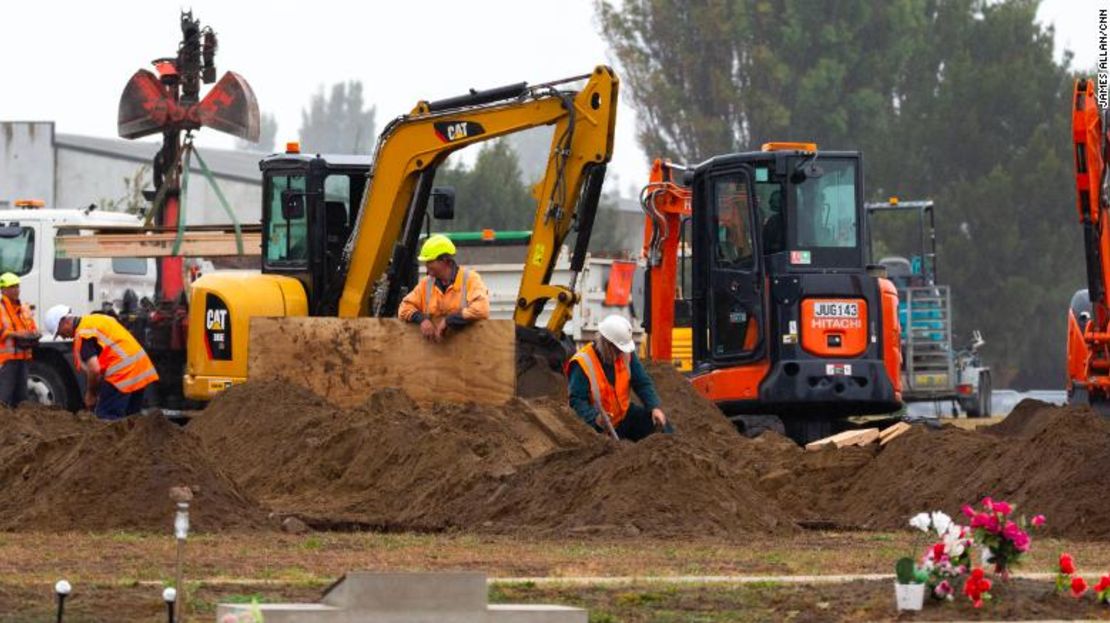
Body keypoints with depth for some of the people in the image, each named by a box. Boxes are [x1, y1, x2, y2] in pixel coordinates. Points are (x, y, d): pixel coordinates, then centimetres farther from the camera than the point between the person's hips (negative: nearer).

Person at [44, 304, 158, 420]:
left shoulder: (83, 333, -10)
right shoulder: (95, 319, 20)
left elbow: (94, 369, -20)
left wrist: (90, 394, -2)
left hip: (122, 374, -10)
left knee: (106, 419, -5)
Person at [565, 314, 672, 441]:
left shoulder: (626, 354, -1)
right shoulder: (582, 364, -20)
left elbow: (643, 384, 1)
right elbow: (576, 401, -24)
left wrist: (655, 408, -16)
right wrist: (596, 418, -42)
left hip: (625, 415, 6)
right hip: (601, 426, -6)